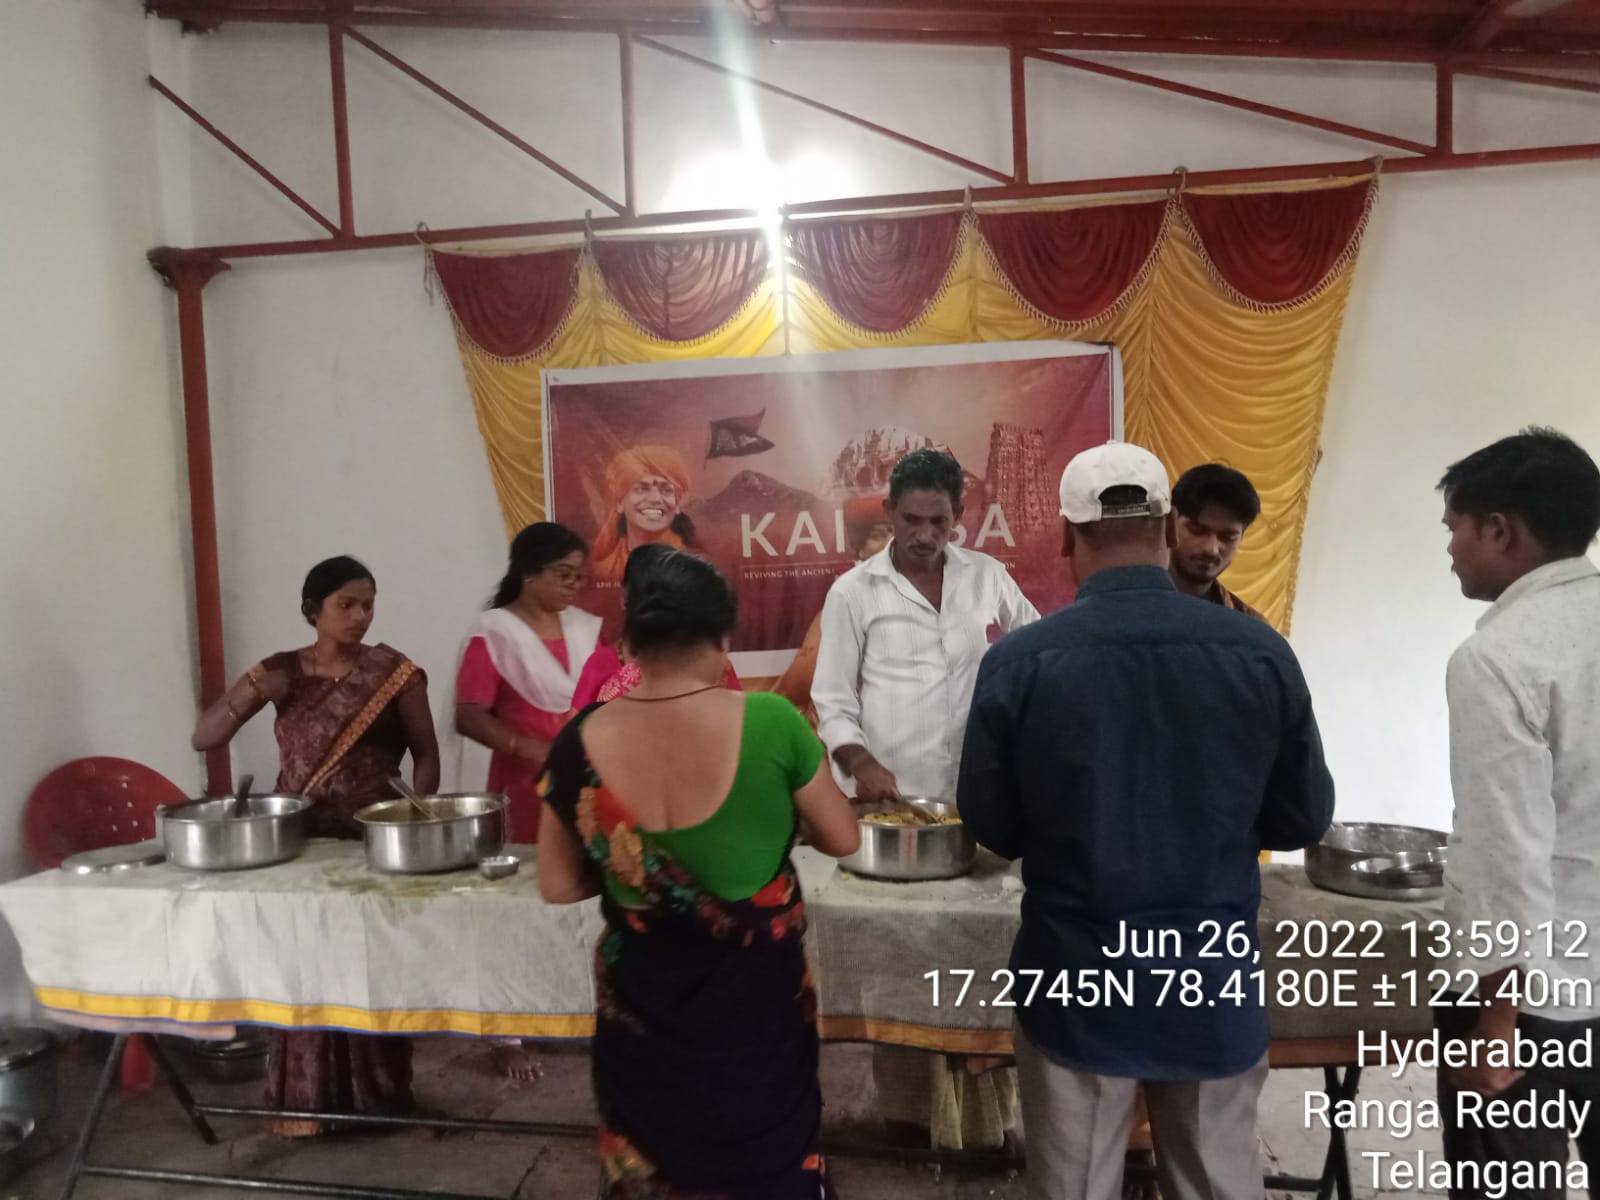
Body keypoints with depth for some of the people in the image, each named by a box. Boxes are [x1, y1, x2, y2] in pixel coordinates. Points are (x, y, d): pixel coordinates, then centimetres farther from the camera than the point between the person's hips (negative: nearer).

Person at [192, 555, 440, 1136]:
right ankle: (306, 1098, 21)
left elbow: (426, 753, -1)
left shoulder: (393, 671, -2)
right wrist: (250, 692, -17)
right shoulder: (280, 671, 3)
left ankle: (377, 1092, 21)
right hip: (296, 840, 2)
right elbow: (203, 738, 0)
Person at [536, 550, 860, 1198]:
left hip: (640, 1004, 2)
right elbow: (843, 840, -8)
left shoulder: (581, 743, -13)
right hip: (753, 999, -2)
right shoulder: (770, 723, -21)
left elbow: (558, 886, -3)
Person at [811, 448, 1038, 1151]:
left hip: (979, 797, 2)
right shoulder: (854, 592, -1)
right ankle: (908, 1103, 19)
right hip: (892, 801, -2)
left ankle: (982, 1109, 20)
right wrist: (859, 762, -17)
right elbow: (831, 701, -1)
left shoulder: (988, 578, 6)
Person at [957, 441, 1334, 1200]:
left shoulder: (1019, 661, -16)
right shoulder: (1261, 652, -10)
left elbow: (991, 828, -4)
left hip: (1078, 984, -1)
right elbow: (1304, 820, 1)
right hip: (1212, 981, 2)